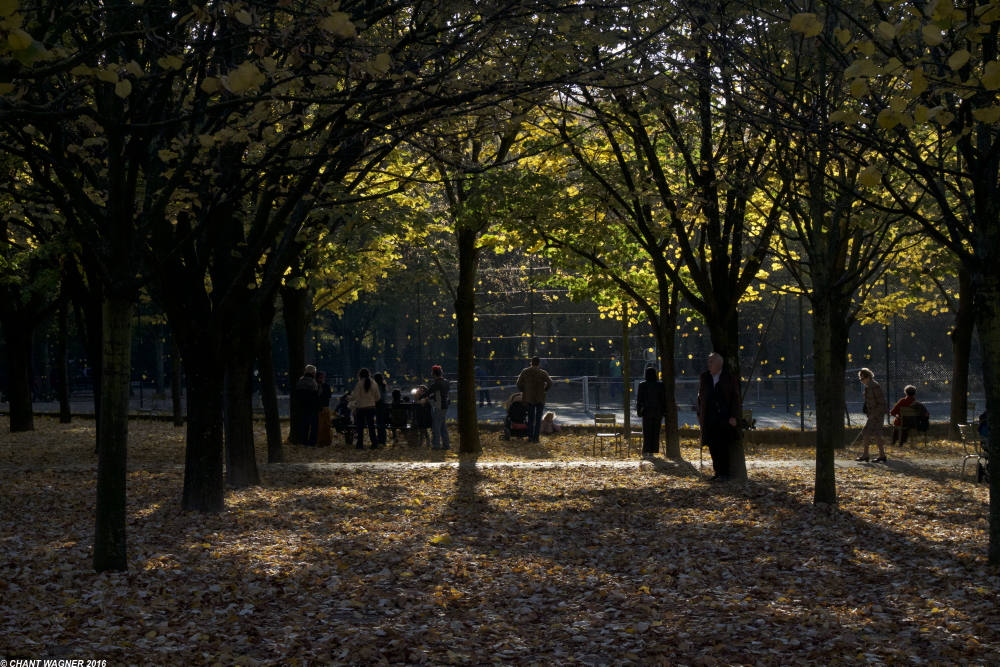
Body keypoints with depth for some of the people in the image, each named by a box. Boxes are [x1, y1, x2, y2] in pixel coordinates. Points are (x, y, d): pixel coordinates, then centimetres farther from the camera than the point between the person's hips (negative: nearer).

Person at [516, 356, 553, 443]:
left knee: (530, 418, 11)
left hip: (529, 398, 2)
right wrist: (545, 390, 0)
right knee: (538, 419, 5)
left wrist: (524, 391, 11)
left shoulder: (525, 372, 1)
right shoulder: (542, 373, -5)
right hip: (540, 399, -2)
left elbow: (519, 384, 0)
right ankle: (535, 437, -1)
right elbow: (549, 383, -14)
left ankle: (530, 437, 5)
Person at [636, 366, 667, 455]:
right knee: (656, 431, 7)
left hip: (647, 410, -1)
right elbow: (664, 399, 2)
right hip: (658, 410, 1)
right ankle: (653, 451, 8)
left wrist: (638, 411, 4)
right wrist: (664, 411, 8)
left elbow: (639, 399, -3)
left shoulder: (642, 385, -5)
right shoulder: (660, 385, -1)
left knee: (647, 431, 3)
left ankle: (646, 451, 0)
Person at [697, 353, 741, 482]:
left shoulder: (730, 378, -1)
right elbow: (700, 396, 17)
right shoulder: (704, 377, 11)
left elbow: (736, 398, -1)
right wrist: (699, 414, 12)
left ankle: (724, 474, -1)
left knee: (722, 447, -8)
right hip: (709, 418, 4)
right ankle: (718, 473, 12)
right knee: (713, 447, 4)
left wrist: (734, 416, -9)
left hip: (724, 418, -4)